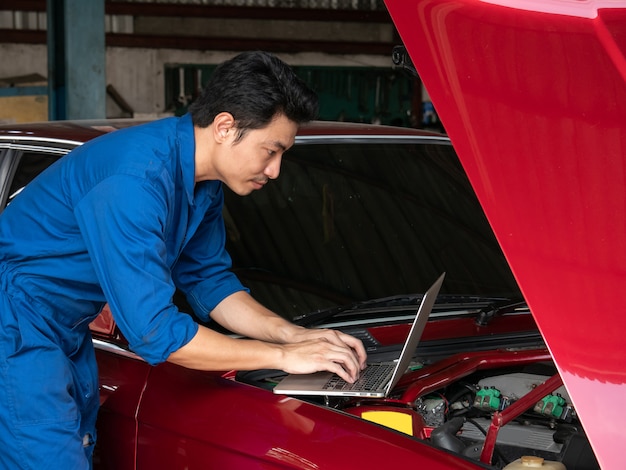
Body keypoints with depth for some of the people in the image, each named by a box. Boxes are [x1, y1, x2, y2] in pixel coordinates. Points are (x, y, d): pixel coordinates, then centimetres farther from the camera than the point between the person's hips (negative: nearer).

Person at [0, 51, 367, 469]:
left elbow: (209, 281, 11)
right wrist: (284, 356, -24)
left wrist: (292, 334, -5)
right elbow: (155, 333, -31)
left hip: (67, 332, 10)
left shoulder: (204, 182, 0)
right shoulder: (135, 181, -31)